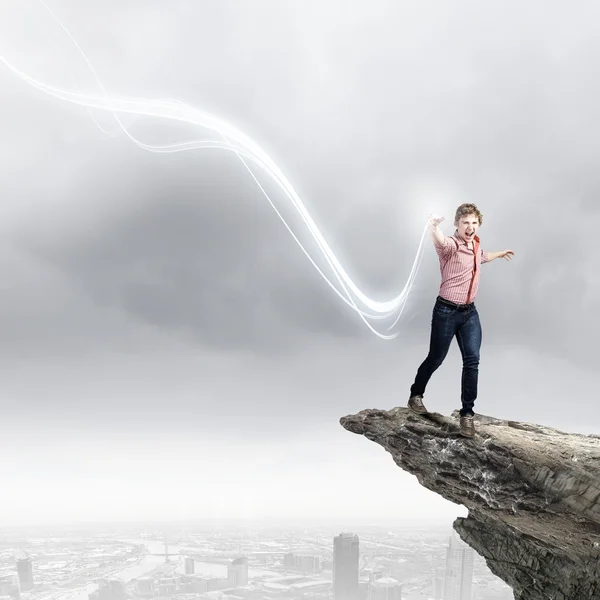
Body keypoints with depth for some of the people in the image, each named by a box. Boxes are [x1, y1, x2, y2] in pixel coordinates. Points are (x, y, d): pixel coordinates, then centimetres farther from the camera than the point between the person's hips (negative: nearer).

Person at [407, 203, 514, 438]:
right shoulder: (451, 245, -17)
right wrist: (434, 227, -68)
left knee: (472, 361, -6)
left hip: (470, 313, 6)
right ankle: (415, 395, 32)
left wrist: (500, 254, 52)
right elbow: (441, 243, -45)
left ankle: (467, 413, 3)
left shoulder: (475, 244, 8)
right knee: (435, 359, 8)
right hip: (446, 311, -6)